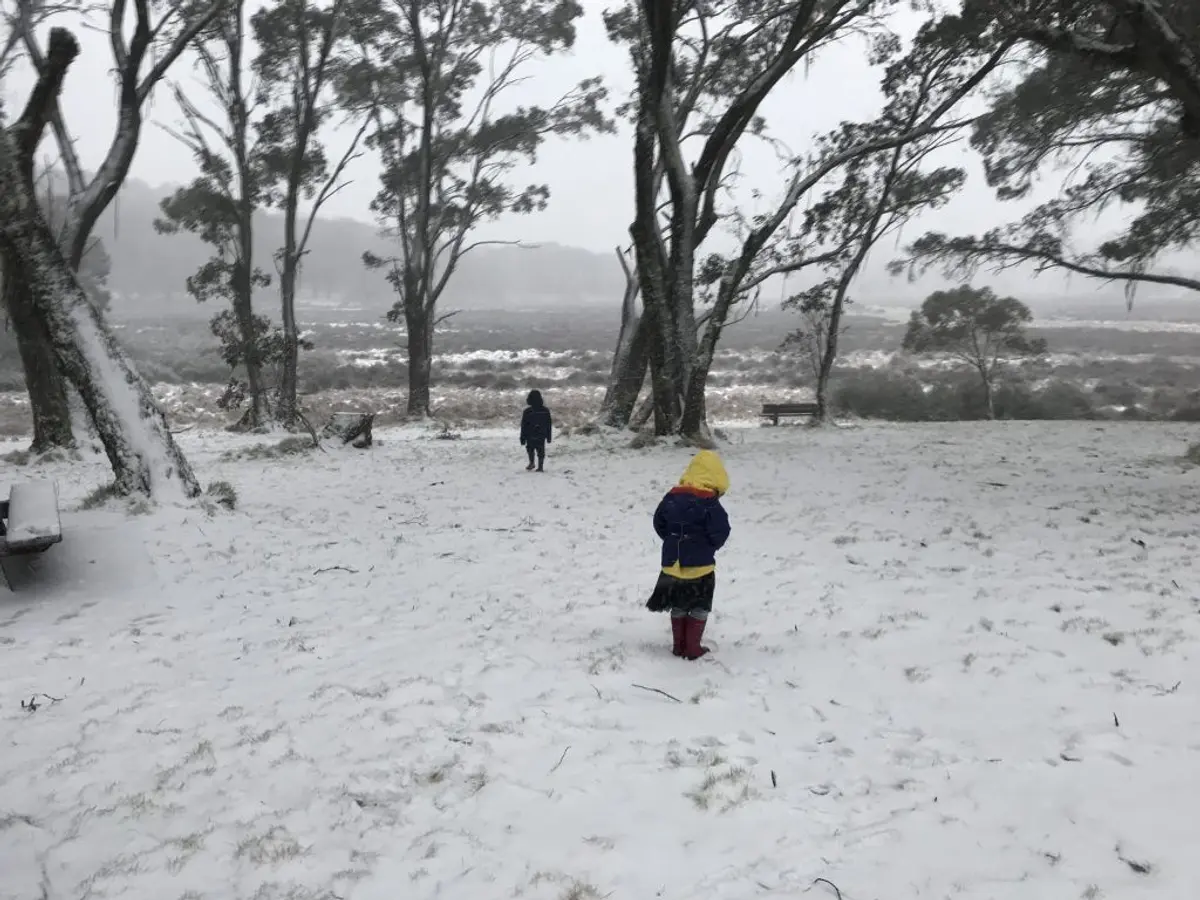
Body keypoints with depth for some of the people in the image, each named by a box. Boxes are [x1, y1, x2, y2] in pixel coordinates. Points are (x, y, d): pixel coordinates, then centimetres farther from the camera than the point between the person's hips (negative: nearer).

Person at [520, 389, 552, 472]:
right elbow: (549, 425, 8)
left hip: (530, 437, -2)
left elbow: (523, 426, -7)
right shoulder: (546, 411, 0)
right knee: (541, 451, 8)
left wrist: (523, 439, 0)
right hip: (542, 436, 2)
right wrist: (549, 437, 16)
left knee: (530, 449, 19)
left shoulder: (527, 411, -13)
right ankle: (540, 467, 5)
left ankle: (531, 463, 9)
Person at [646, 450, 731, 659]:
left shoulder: (672, 496, 2)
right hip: (700, 564, -5)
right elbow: (720, 531, -16)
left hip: (673, 562, 5)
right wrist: (711, 546, 5)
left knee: (678, 606, 17)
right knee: (700, 607, 9)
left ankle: (679, 645, 22)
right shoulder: (709, 502, -16)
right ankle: (693, 648, 11)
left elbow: (658, 523, 9)